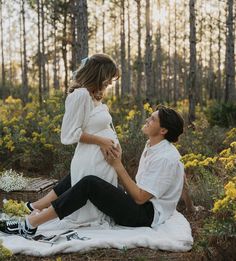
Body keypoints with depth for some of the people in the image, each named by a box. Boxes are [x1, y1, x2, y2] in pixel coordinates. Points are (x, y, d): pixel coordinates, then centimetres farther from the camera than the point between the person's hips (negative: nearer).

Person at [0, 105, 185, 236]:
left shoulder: (166, 158, -18)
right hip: (138, 206, 10)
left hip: (147, 215, -10)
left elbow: (140, 197, -20)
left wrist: (118, 166, -17)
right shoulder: (151, 146, 11)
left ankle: (30, 225, -23)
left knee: (89, 183, -28)